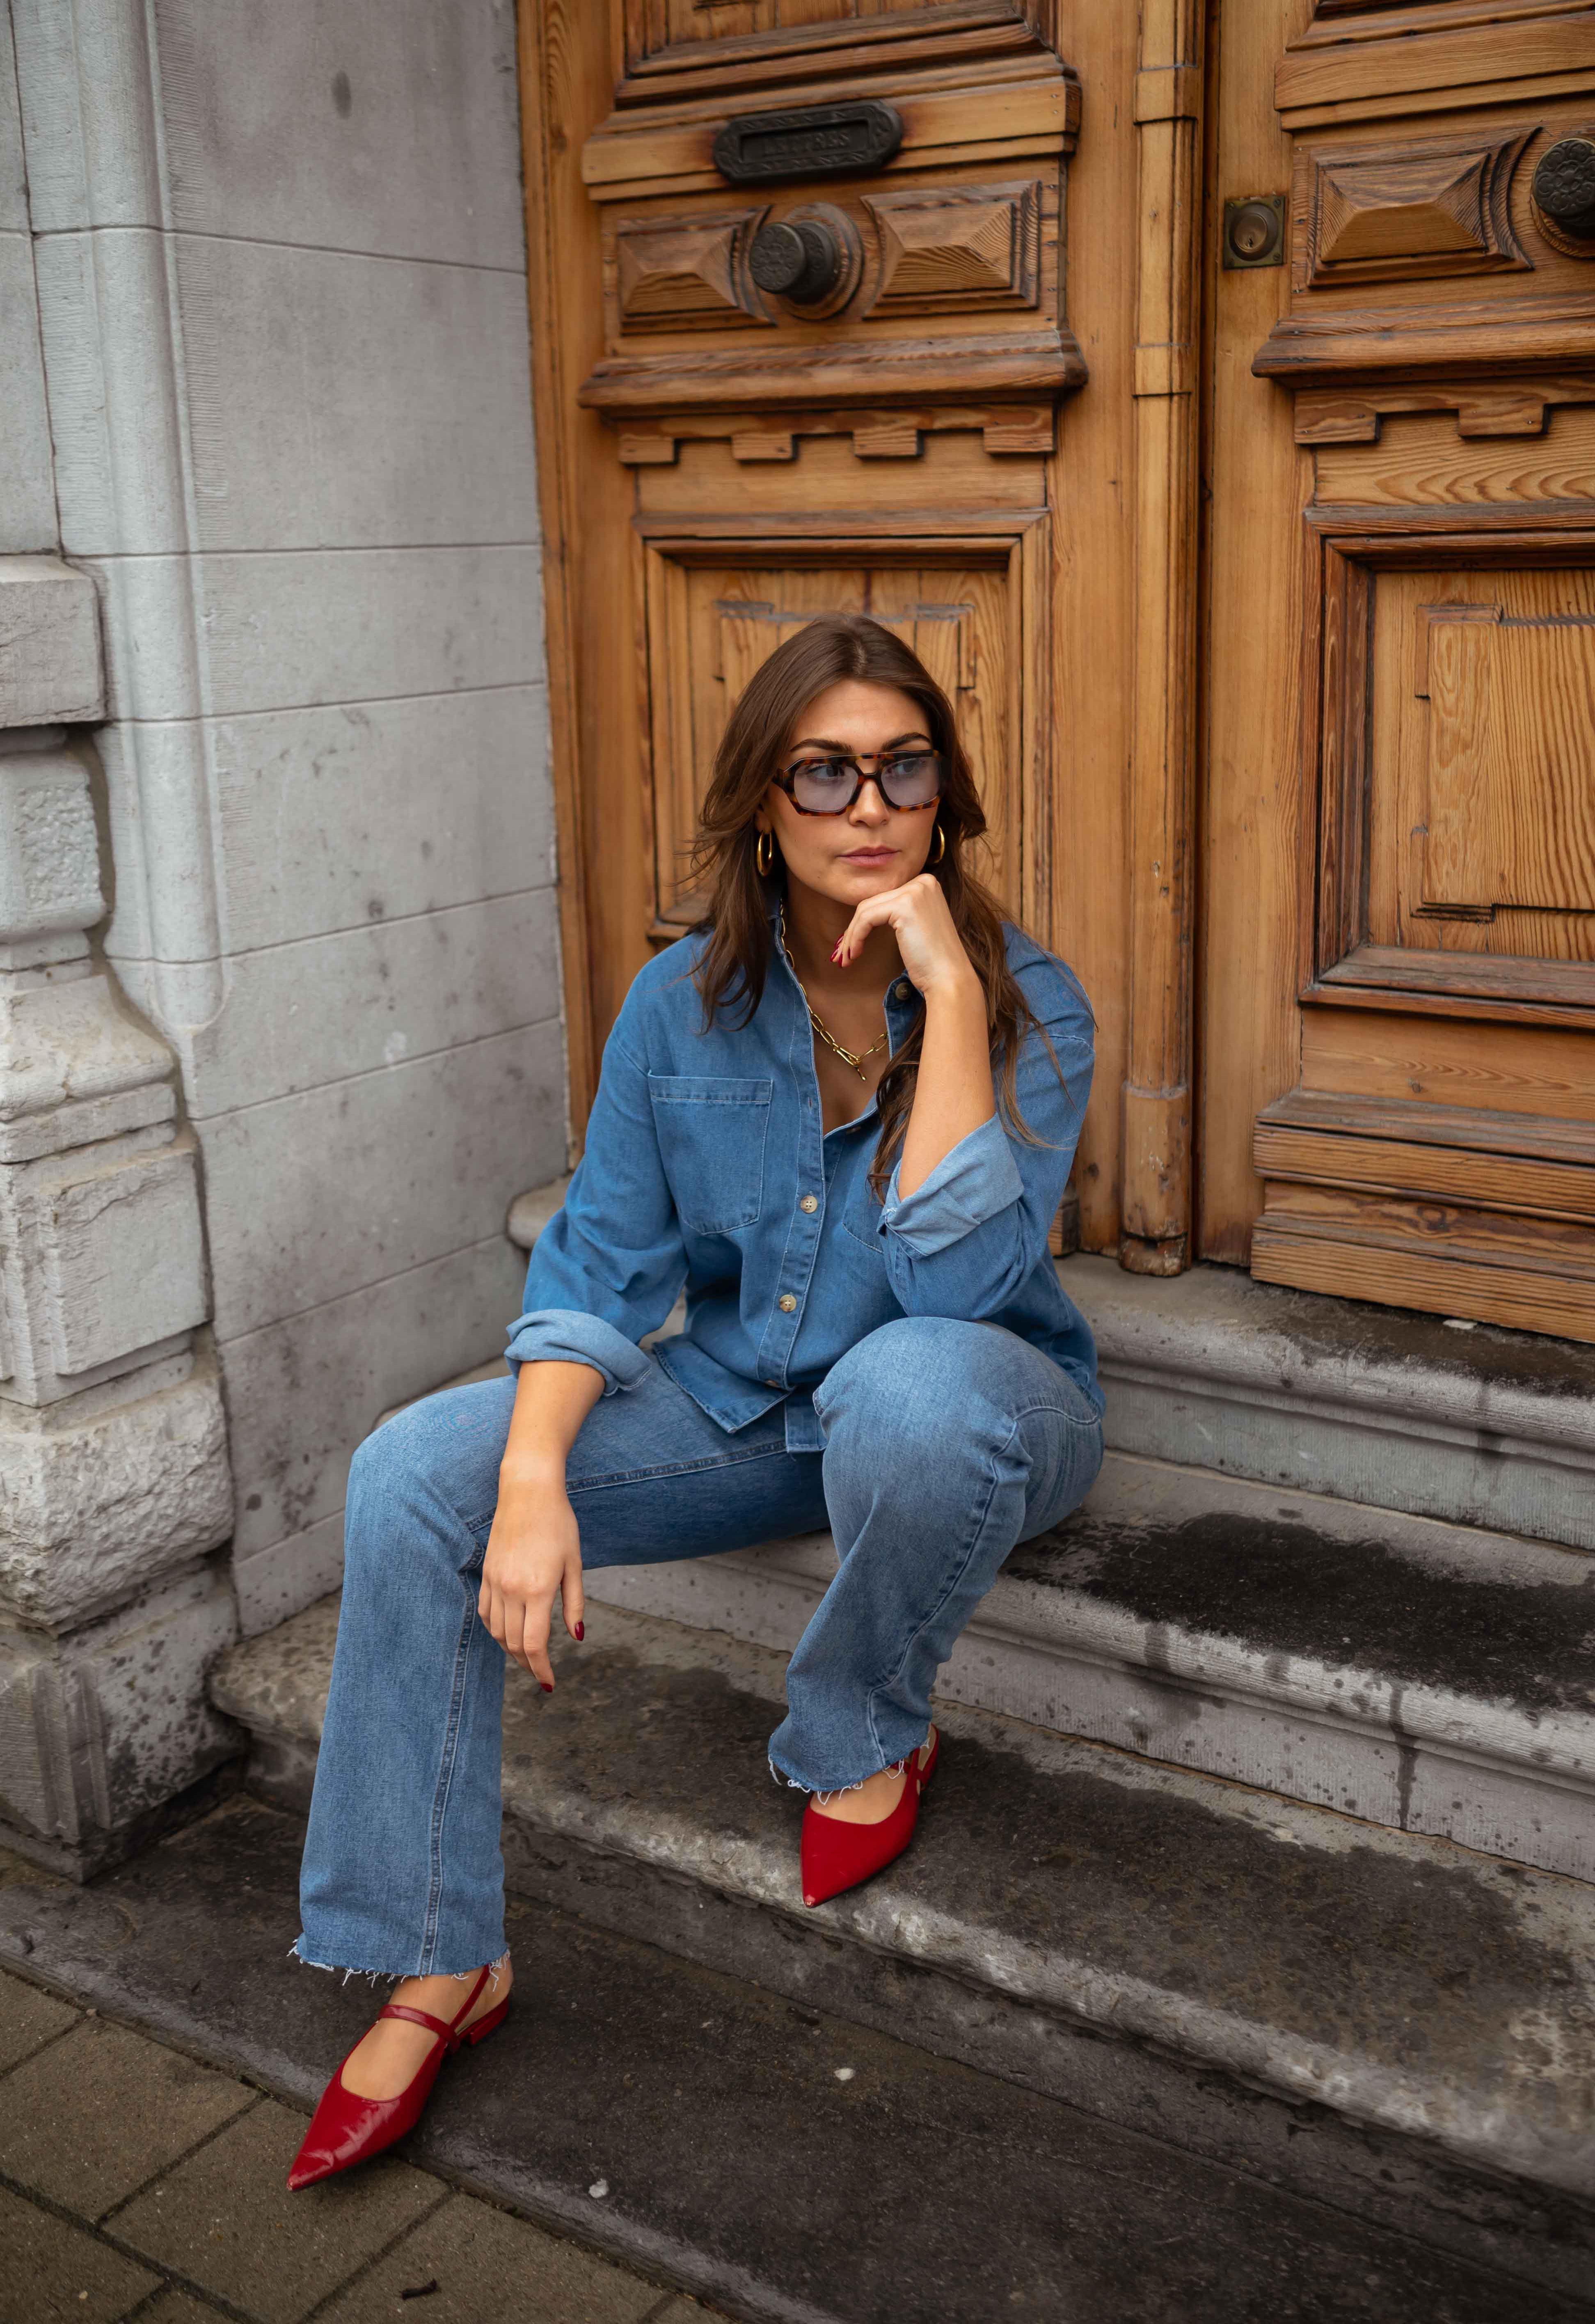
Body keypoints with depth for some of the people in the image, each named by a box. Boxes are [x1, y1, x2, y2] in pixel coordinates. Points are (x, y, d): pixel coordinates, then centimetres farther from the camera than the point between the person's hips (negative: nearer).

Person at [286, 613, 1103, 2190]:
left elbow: (962, 1278, -29)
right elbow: (599, 1265, -5)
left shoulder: (1026, 1000, -16)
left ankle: (868, 1732, -7)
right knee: (413, 1477, -16)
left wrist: (947, 991, -32)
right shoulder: (684, 1004, -6)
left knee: (911, 1388, -41)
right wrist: (534, 1479, -22)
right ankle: (435, 1964, -4)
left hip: (982, 1412, -3)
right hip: (742, 1408, 3)